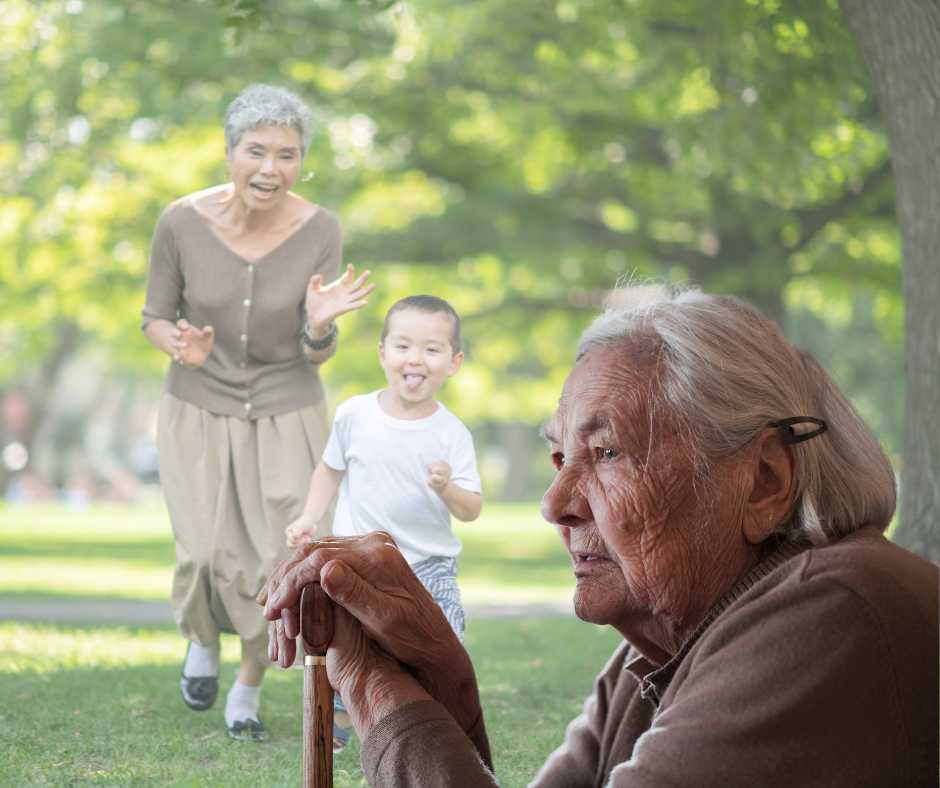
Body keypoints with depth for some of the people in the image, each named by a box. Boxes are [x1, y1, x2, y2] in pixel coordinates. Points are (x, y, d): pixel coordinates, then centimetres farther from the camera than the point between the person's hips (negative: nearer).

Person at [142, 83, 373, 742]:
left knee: (277, 570, -6)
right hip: (199, 413, 0)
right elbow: (156, 318, -3)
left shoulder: (319, 230, -16)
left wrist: (320, 326, -34)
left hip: (287, 417, 0)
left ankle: (249, 689, 23)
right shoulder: (182, 222, -17)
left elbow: (317, 354, -10)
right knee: (208, 560, -13)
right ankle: (203, 639, 25)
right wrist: (180, 347, -25)